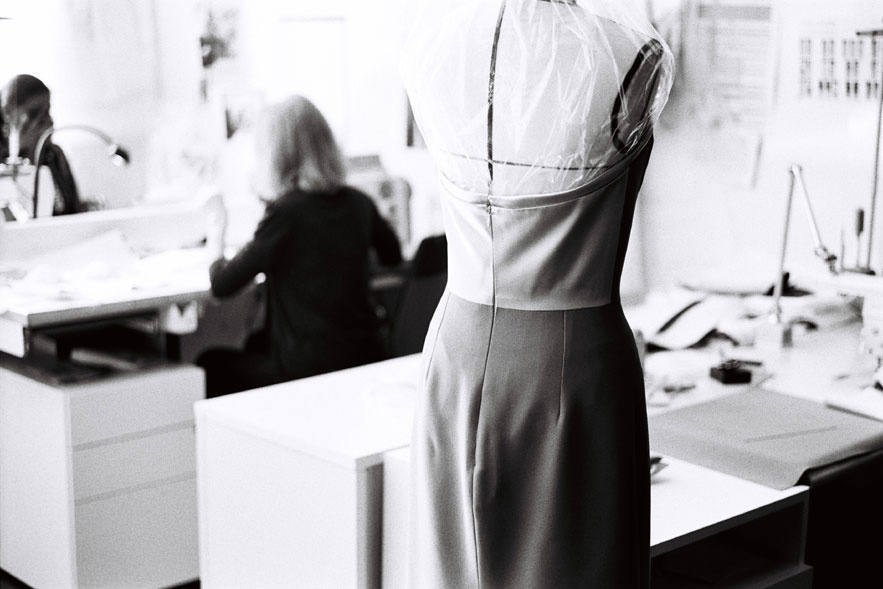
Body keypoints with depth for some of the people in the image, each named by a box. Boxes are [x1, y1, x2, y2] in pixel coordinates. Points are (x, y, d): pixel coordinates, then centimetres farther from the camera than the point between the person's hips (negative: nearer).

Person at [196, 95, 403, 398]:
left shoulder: (286, 213, -18)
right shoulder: (358, 203, 0)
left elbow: (222, 284, -11)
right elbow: (393, 255, 21)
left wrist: (216, 242, 8)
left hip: (312, 371, -7)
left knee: (209, 364, 17)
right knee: (257, 342, 33)